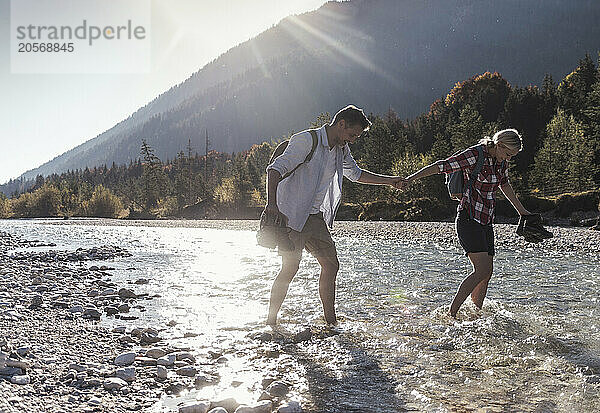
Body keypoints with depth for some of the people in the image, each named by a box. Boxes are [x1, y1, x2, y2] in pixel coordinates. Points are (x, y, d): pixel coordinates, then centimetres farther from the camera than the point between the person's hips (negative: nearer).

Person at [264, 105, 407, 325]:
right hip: (291, 216, -8)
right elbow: (275, 169, -20)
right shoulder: (306, 140, -14)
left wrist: (390, 181, 26)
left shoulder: (341, 150, 12)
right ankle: (270, 322, 0)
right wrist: (271, 203, -31)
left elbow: (356, 174, 31)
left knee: (331, 265, 3)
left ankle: (331, 322, 11)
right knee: (290, 268, -12)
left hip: (316, 217, 8)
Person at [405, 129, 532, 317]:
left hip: (486, 221, 8)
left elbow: (504, 184, 29)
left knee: (487, 273, 5)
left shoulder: (502, 160, 10)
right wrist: (410, 179, -28)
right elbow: (441, 166, -19)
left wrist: (520, 209, 39)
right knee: (482, 270, -17)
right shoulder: (474, 155, -14)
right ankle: (451, 313, -14)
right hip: (468, 219, -8)